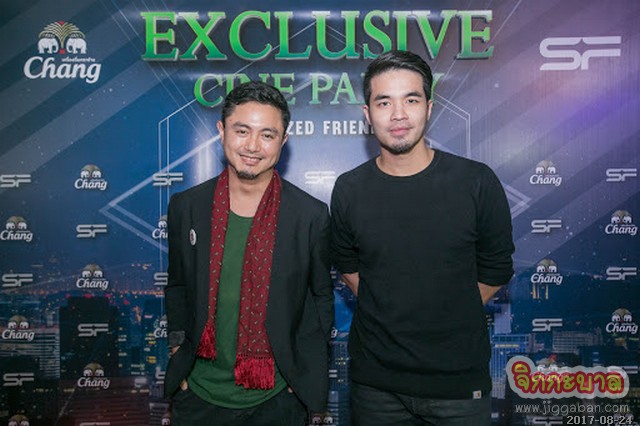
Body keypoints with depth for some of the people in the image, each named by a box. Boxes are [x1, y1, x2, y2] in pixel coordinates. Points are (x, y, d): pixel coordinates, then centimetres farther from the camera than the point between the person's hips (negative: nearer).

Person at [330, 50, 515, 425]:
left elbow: (495, 271, 1)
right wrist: (391, 318, 3)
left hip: (461, 380, -1)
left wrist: (444, 318, 2)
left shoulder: (477, 183, -10)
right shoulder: (349, 191, -5)